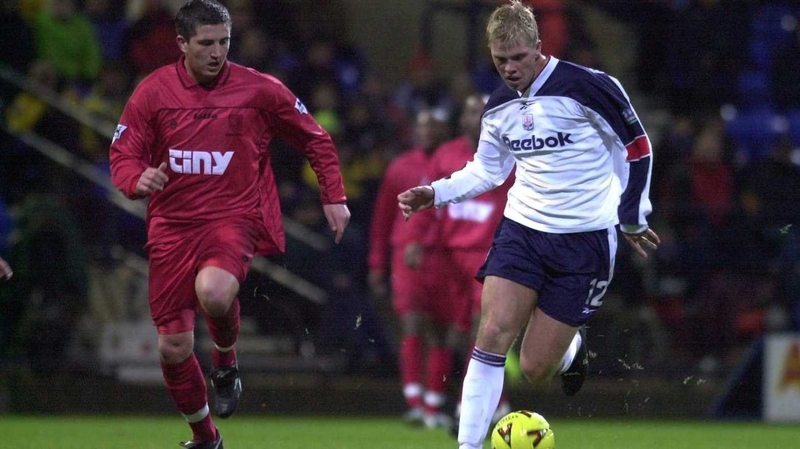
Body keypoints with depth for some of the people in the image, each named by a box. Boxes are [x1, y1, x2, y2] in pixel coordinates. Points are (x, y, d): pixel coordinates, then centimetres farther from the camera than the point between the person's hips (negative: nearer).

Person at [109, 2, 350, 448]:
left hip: (235, 215, -2)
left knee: (213, 292, -36)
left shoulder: (259, 89, -2)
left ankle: (226, 361, -1)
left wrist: (334, 196, 4)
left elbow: (315, 139, 9)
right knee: (173, 348, 1)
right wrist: (138, 180, -20)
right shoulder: (153, 92, 0)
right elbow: (122, 156, 3)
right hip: (173, 223, 3)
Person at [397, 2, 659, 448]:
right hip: (522, 229, 4)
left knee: (535, 369, -3)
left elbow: (636, 147, -5)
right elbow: (488, 170, 18)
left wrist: (632, 218, -1)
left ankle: (573, 347, 34)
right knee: (493, 333, -16)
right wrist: (435, 193, 4)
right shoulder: (499, 107, 4)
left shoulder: (588, 88, -15)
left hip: (585, 241, -4)